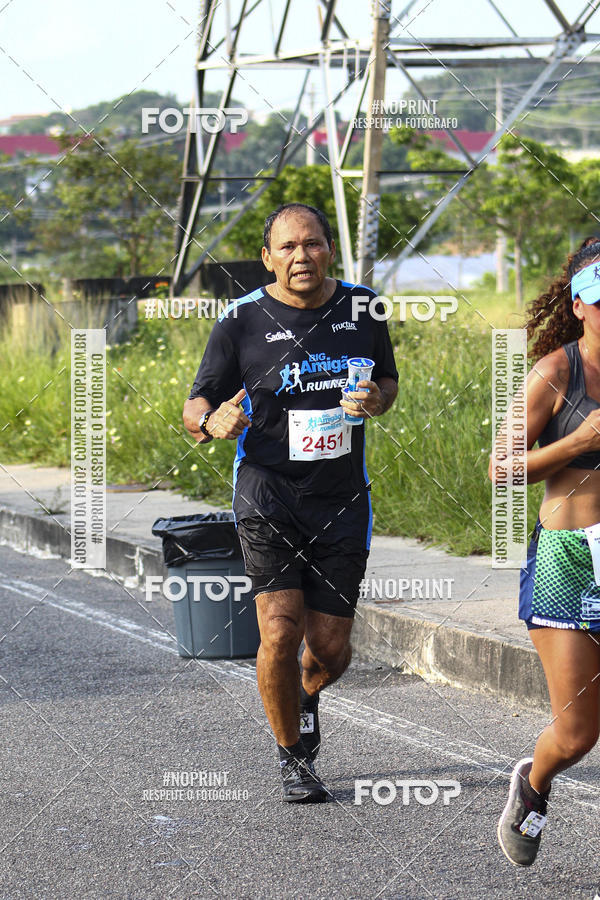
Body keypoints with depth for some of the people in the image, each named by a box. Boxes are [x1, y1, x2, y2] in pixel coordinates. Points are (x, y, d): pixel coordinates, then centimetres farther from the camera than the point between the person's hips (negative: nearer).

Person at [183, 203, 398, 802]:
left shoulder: (362, 308, 4)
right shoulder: (242, 320, -6)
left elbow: (388, 381, 18)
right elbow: (196, 405, 0)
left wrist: (376, 401, -6)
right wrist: (212, 422, -25)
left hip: (343, 502, 3)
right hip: (268, 497, -2)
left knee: (330, 646, 2)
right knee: (280, 633, -15)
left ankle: (307, 696, 39)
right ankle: (292, 758, 8)